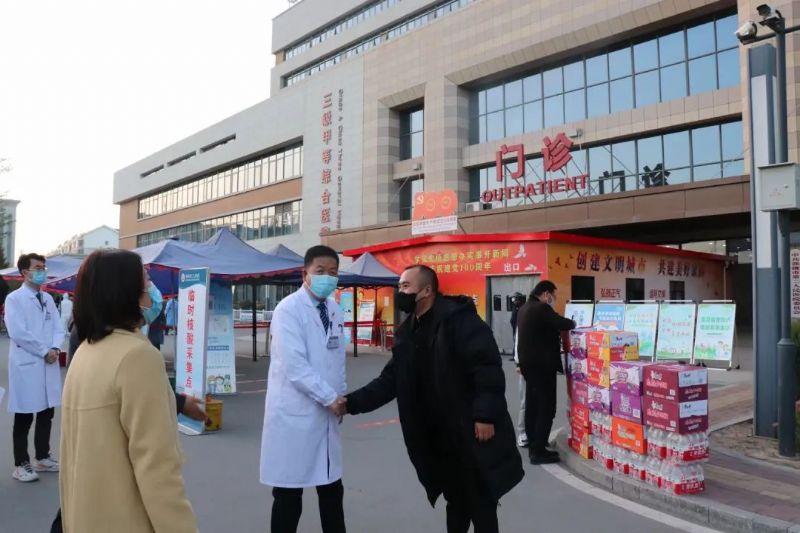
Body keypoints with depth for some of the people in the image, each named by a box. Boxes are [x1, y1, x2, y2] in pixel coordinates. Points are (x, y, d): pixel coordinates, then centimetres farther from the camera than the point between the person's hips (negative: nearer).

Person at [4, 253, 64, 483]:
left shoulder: (48, 298, 12)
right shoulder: (14, 299, -7)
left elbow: (57, 328, 10)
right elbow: (17, 333, -16)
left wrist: (55, 348, -8)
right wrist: (44, 351, -13)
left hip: (49, 364, 6)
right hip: (26, 364, -6)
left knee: (47, 414, 12)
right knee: (24, 418, 2)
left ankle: (42, 457, 25)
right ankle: (21, 464, 13)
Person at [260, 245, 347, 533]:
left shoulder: (335, 311, 8)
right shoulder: (289, 309, -14)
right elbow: (294, 366, -20)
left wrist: (341, 397, 6)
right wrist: (330, 398, -16)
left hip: (326, 414, 7)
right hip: (294, 414, -6)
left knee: (332, 489, 16)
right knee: (289, 493, 6)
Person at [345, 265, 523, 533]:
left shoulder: (458, 318, -14)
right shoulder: (407, 333, 9)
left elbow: (488, 368, -18)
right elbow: (389, 381, 9)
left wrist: (485, 415, -21)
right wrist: (351, 402, -2)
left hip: (473, 433, -6)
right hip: (437, 439, 7)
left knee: (481, 506, 5)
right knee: (456, 502, 19)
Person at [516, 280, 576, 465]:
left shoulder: (525, 308, 13)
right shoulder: (541, 308, -17)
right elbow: (564, 324, -21)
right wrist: (572, 323, 0)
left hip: (528, 363, 10)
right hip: (541, 365, -10)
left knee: (532, 405, 14)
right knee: (546, 408, -5)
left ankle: (533, 445, 22)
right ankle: (539, 451, -3)